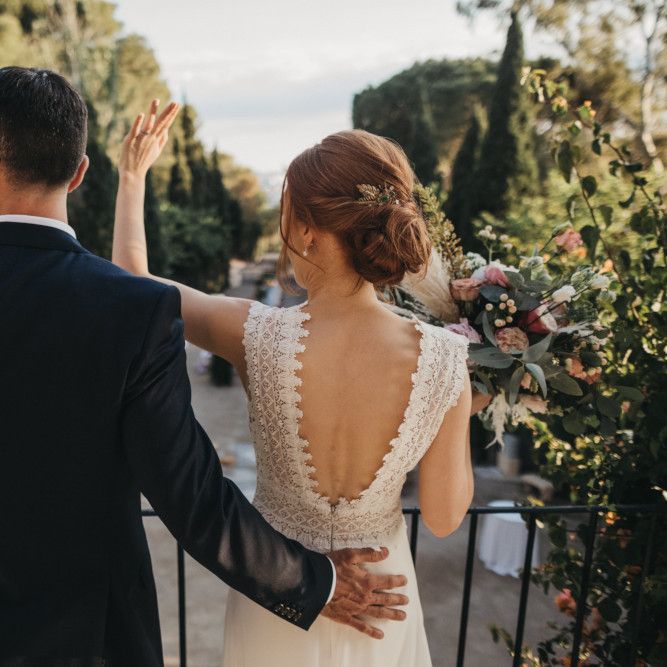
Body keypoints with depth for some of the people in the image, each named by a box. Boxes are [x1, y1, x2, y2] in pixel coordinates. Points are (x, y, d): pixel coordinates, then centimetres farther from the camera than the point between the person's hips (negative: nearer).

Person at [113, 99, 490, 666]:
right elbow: (444, 517, -13)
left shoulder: (257, 337, -30)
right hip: (380, 590, 1)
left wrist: (133, 176, 5)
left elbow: (132, 278, -10)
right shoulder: (445, 359, -26)